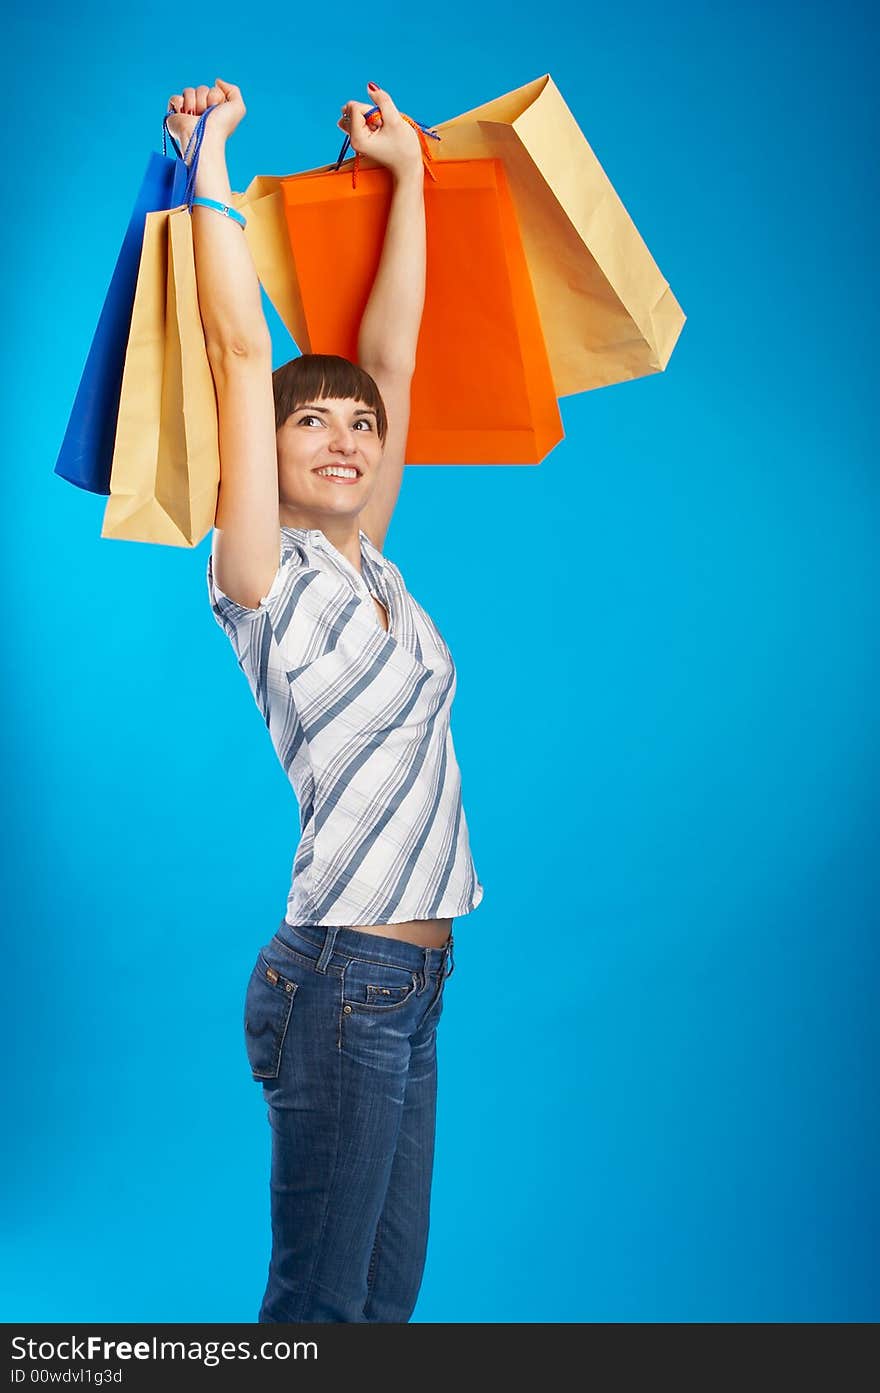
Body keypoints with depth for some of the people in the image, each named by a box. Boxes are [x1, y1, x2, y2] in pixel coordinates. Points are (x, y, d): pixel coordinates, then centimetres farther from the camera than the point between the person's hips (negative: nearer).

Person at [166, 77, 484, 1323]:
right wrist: (210, 158, -7)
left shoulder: (368, 566, 11)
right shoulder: (269, 571, -7)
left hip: (412, 978, 7)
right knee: (323, 1304, 1)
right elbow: (243, 351, -11)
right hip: (338, 974, -7)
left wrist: (409, 169, 18)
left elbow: (393, 349, 14)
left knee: (390, 1286, 13)